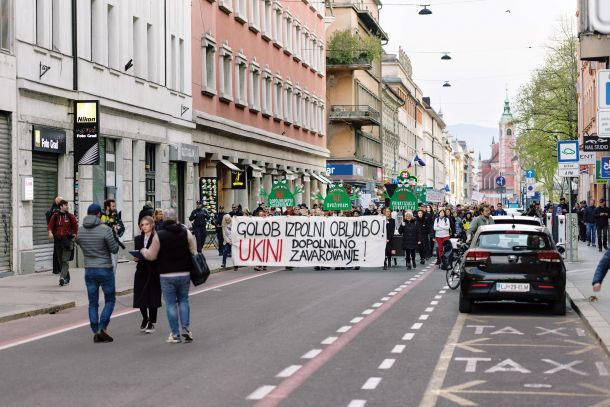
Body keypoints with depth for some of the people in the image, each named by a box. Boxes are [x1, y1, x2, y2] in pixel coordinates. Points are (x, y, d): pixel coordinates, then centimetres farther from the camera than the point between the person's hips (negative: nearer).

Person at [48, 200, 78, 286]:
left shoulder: (70, 216, 3)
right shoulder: (55, 216, 4)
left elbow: (75, 226, 12)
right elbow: (50, 225, 1)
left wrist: (74, 234, 3)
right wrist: (50, 232, -17)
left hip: (67, 240, -3)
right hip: (58, 240, 3)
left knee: (65, 260, -14)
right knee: (60, 260, 8)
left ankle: (62, 277, -23)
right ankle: (67, 279, 20)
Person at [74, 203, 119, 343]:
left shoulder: (80, 231, 0)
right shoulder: (105, 229, -15)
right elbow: (114, 249, -10)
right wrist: (114, 238, 8)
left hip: (89, 270, 4)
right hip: (105, 270, -4)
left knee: (93, 303, 10)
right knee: (109, 300, 9)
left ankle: (95, 332, 9)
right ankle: (102, 328, -4)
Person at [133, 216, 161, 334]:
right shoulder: (138, 239, 10)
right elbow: (135, 254, 14)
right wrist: (136, 257, -7)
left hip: (153, 271, -4)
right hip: (141, 270, 4)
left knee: (152, 296, 0)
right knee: (140, 296, 4)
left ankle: (152, 322, 14)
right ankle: (145, 318, 30)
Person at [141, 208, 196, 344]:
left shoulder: (159, 235, -8)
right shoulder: (186, 233, -1)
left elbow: (151, 256, -4)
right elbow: (194, 252, 2)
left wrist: (143, 251, 16)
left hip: (167, 275, -2)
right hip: (184, 273, 2)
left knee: (171, 303, 6)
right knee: (183, 300, 17)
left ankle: (175, 334, 8)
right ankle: (186, 329, 7)